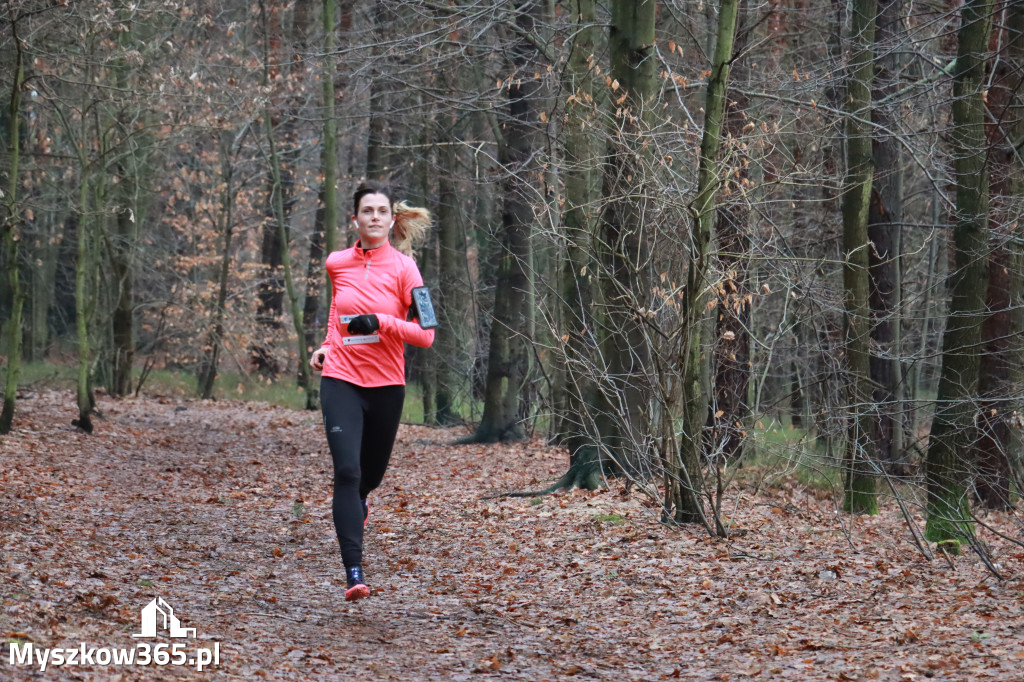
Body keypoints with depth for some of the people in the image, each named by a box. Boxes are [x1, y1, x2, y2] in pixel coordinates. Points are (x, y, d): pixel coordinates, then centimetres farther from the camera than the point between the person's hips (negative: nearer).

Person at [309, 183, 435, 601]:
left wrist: (381, 322, -22)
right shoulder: (337, 264, 3)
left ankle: (356, 503, 56)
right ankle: (354, 573, -20)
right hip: (341, 380, 0)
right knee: (347, 470, -16)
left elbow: (425, 334, -11)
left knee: (372, 472, 17)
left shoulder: (403, 268, -6)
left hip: (386, 384, 0)